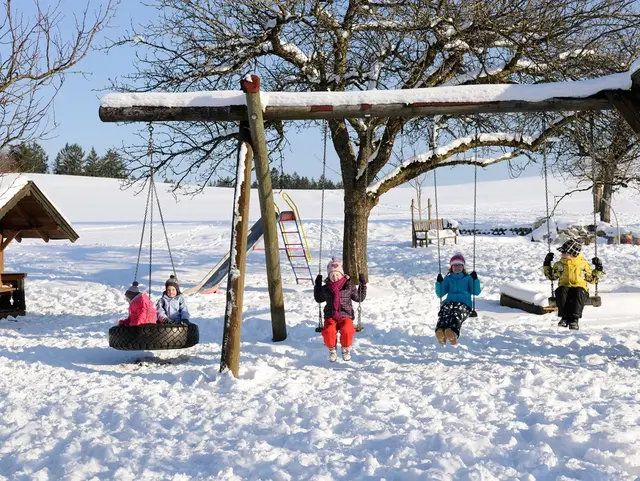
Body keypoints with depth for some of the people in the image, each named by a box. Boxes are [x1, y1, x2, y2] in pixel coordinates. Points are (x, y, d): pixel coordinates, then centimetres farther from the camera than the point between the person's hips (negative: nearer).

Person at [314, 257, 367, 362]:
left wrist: (363, 285, 7)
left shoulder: (349, 286, 5)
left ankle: (346, 349, -3)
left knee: (347, 331, -34)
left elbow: (359, 298, 15)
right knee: (328, 332, -33)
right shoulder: (326, 288, 9)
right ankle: (332, 350, -2)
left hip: (346, 316, -1)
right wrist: (317, 285, 18)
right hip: (330, 317, 1)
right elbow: (318, 299, 27)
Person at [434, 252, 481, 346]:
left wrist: (475, 279, 2)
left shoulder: (468, 278, 29)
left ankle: (453, 332, -74)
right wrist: (439, 282, 7)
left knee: (457, 314, -42)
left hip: (464, 303, -1)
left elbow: (476, 292, 15)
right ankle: (440, 331, -72)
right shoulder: (448, 278, 32)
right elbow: (440, 294, 24)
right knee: (445, 312, -40)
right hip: (449, 301, 1)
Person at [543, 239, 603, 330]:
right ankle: (564, 317, -32)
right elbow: (551, 276, 26)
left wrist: (598, 269, 9)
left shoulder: (583, 264, 13)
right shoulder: (560, 264, 16)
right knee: (561, 291, -36)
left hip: (580, 288, -1)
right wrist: (547, 263, 18)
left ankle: (574, 319, -39)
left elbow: (592, 279, 20)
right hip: (564, 287, 1)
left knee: (579, 292, -38)